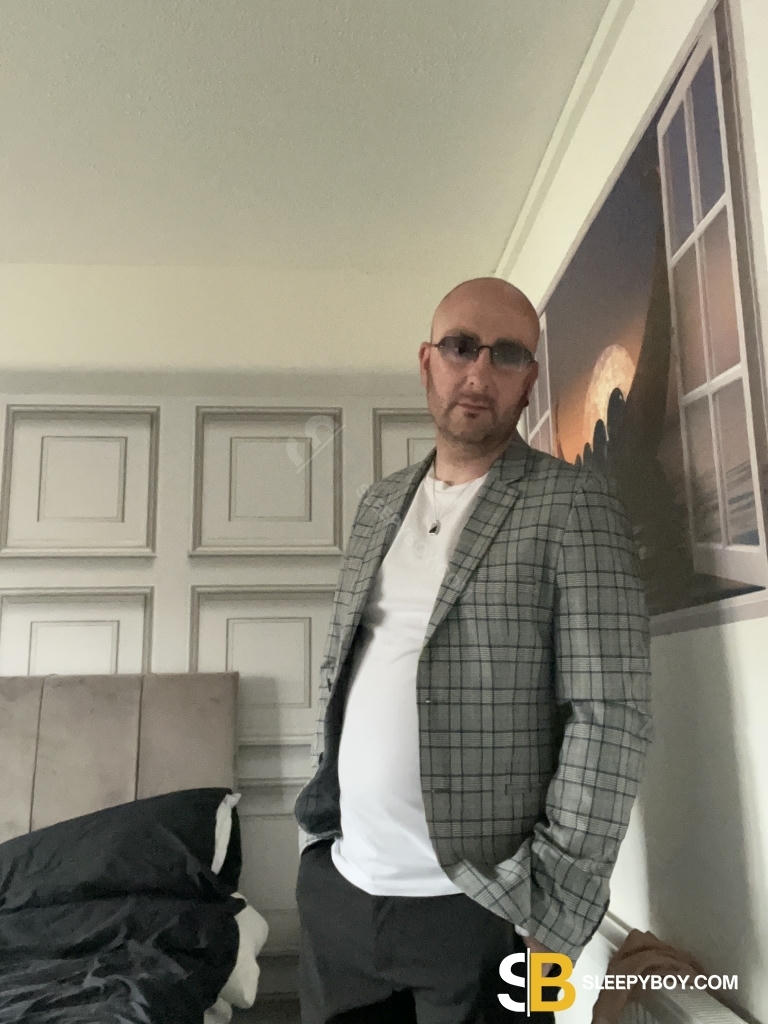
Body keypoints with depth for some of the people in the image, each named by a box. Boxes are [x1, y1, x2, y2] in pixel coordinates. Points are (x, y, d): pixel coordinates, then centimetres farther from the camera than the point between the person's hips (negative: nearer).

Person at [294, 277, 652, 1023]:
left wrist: (554, 914, -15)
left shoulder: (572, 503, -8)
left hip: (478, 906, -4)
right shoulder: (379, 503, 9)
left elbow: (610, 717, -13)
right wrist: (318, 818, 8)